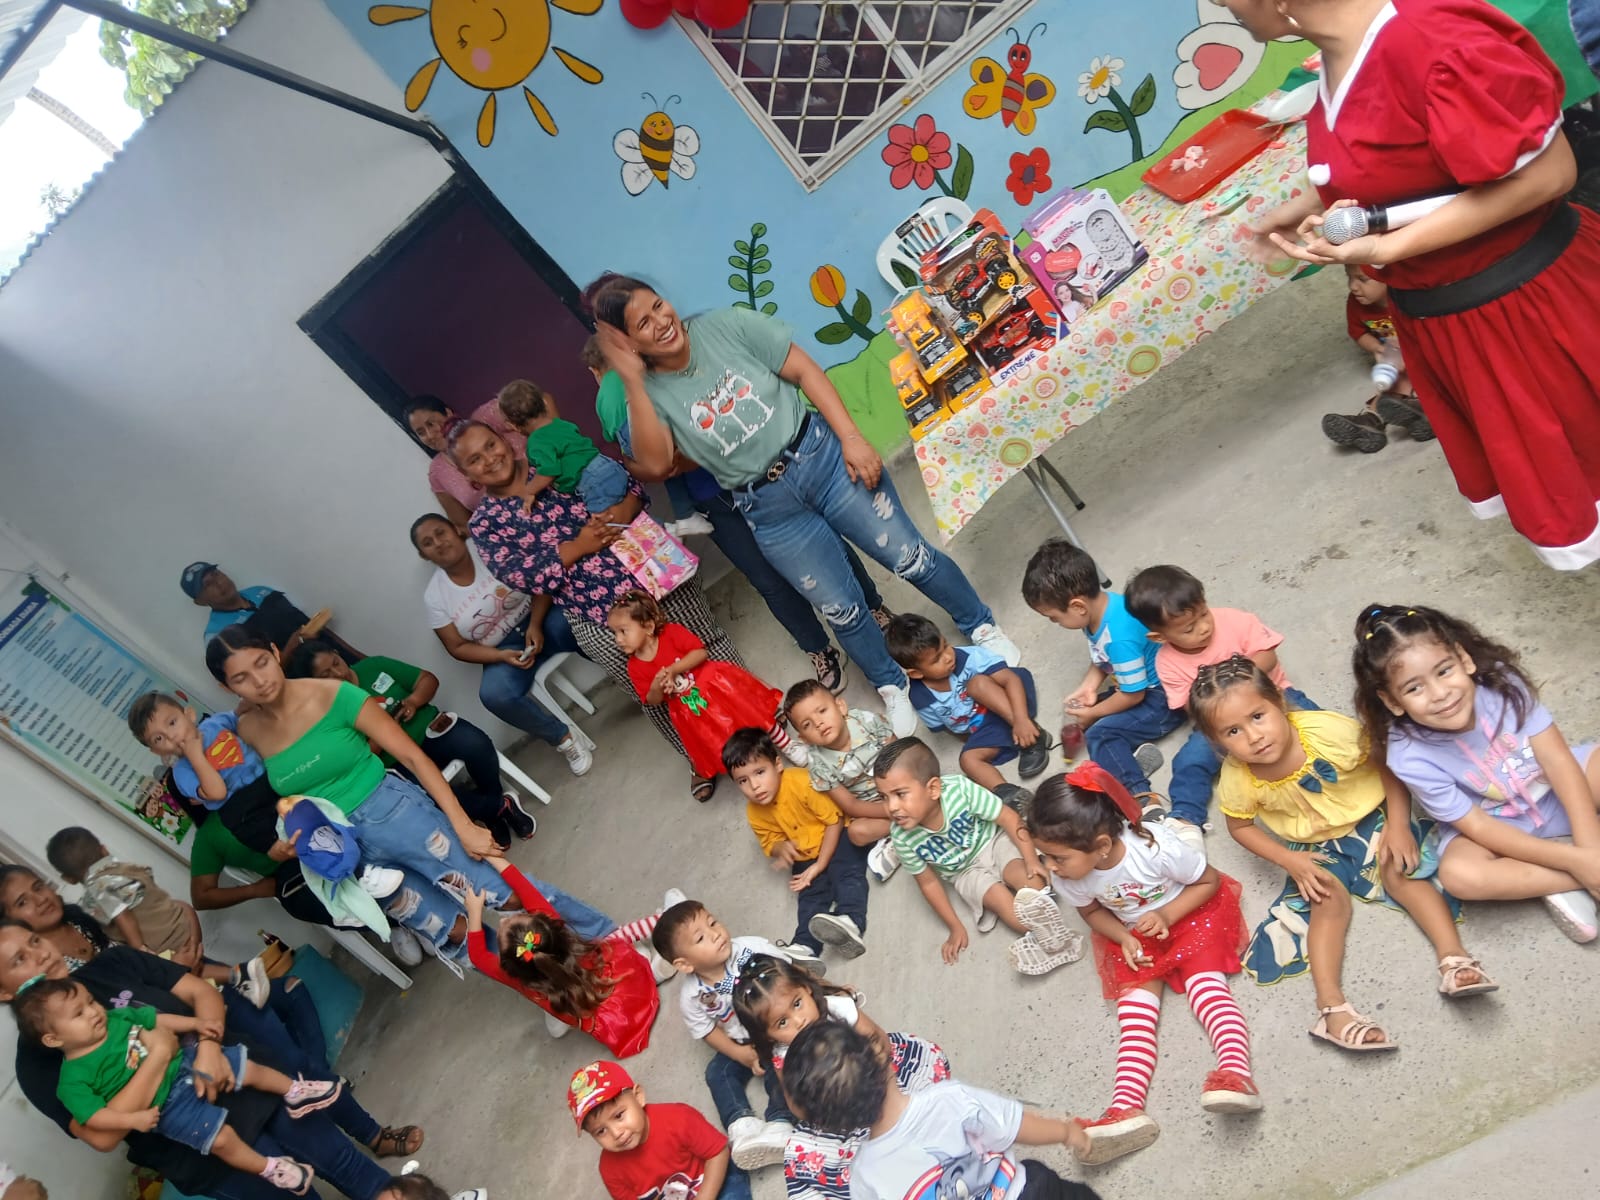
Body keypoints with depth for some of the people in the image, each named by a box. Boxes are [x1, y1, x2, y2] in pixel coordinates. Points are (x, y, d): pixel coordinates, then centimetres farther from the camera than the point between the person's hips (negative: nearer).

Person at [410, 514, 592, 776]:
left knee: (572, 623, -35)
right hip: (503, 649, 1)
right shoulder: (434, 596, -6)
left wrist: (535, 624, -21)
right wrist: (503, 656, -17)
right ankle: (564, 739, -12)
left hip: (538, 618, -1)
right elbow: (458, 647, -1)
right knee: (494, 694, -30)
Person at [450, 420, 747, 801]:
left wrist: (626, 508, -14)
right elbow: (522, 576, -10)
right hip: (599, 618, -1)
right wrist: (578, 546, -19)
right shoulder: (485, 523, 3)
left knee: (708, 640, 9)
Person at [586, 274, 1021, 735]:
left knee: (910, 556, 2)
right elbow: (656, 463, -22)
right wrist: (632, 381, -25)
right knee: (841, 609, 6)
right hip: (768, 506, 1)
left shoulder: (726, 326, -6)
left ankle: (982, 627, 27)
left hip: (820, 455, 0)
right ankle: (892, 687, 32)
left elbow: (806, 371, -4)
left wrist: (851, 437, -12)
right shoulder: (648, 394, -4)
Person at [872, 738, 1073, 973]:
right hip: (965, 871, 1)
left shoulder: (960, 789, -34)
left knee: (1032, 881, -26)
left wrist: (1031, 859, -23)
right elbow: (928, 882, -10)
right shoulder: (903, 837, -26)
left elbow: (1008, 818, -21)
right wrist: (955, 928, -3)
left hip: (993, 842, -1)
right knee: (1001, 900, -23)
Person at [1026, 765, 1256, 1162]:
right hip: (1132, 936, 3)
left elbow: (1210, 881, -17)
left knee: (1205, 982, -24)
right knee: (1135, 1002, -11)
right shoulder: (1068, 876, -23)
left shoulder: (1156, 847, -36)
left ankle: (1236, 1073, -38)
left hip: (1191, 913, -3)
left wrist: (1166, 915, -28)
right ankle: (1127, 1106, -24)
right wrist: (1124, 939, -18)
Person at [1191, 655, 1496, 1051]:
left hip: (1370, 817, 0)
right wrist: (1290, 861, -14)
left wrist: (1398, 825, -20)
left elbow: (1388, 764, -15)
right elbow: (1240, 826, -3)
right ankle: (1331, 1005, -24)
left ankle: (1453, 956, -26)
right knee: (1328, 897, -18)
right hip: (1314, 848, 1)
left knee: (1400, 870, -23)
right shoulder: (1238, 779, -24)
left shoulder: (1330, 731, -32)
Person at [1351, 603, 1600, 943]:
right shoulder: (1411, 758, -28)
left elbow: (1557, 760, -21)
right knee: (1459, 874, -33)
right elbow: (1479, 829, -22)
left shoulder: (1501, 682, -23)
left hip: (1556, 794, 3)